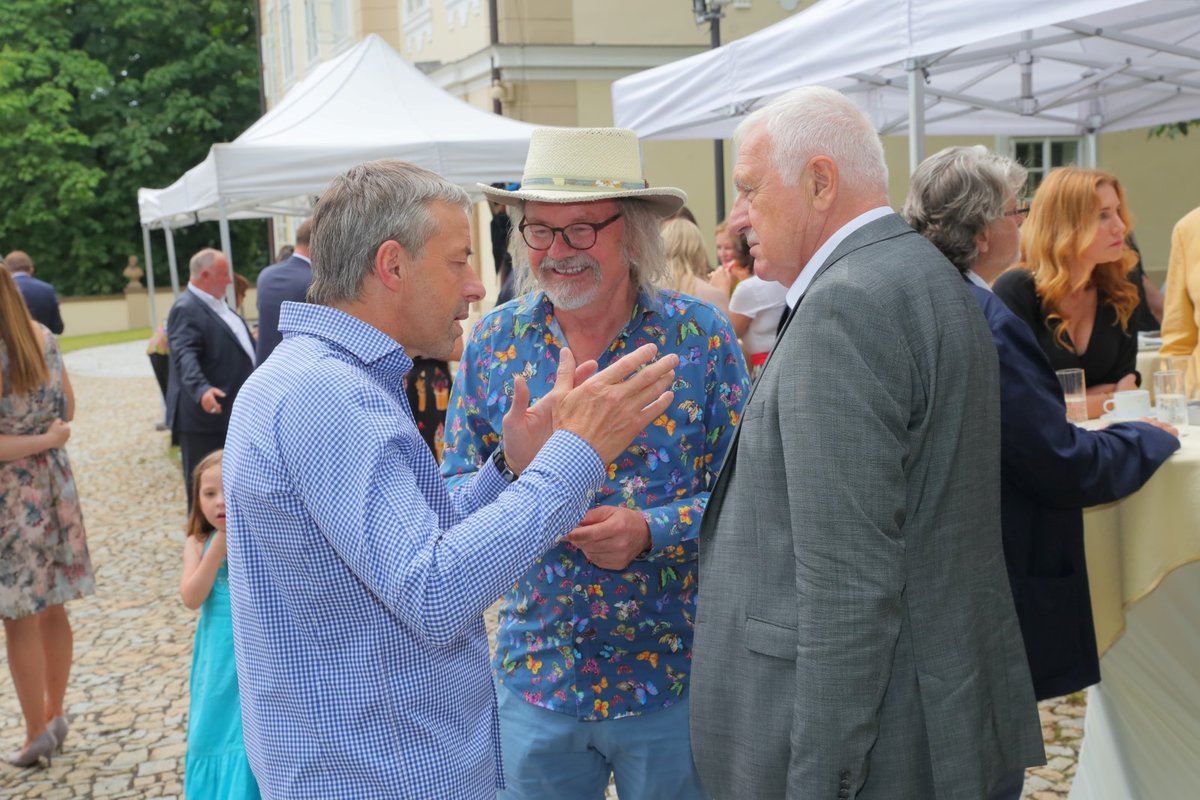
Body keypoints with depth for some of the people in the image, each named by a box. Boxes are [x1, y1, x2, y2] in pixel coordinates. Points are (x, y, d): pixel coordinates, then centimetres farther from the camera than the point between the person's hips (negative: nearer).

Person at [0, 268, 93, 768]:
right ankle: (55, 715, 29)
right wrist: (44, 438, 4)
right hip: (52, 483, 7)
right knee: (51, 609, 16)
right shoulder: (42, 336, 1)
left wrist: (41, 441, -10)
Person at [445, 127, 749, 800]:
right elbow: (454, 489, 4)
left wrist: (650, 531, -22)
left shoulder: (701, 336, -7)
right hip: (536, 674, 2)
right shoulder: (494, 341, 1)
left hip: (673, 676, -2)